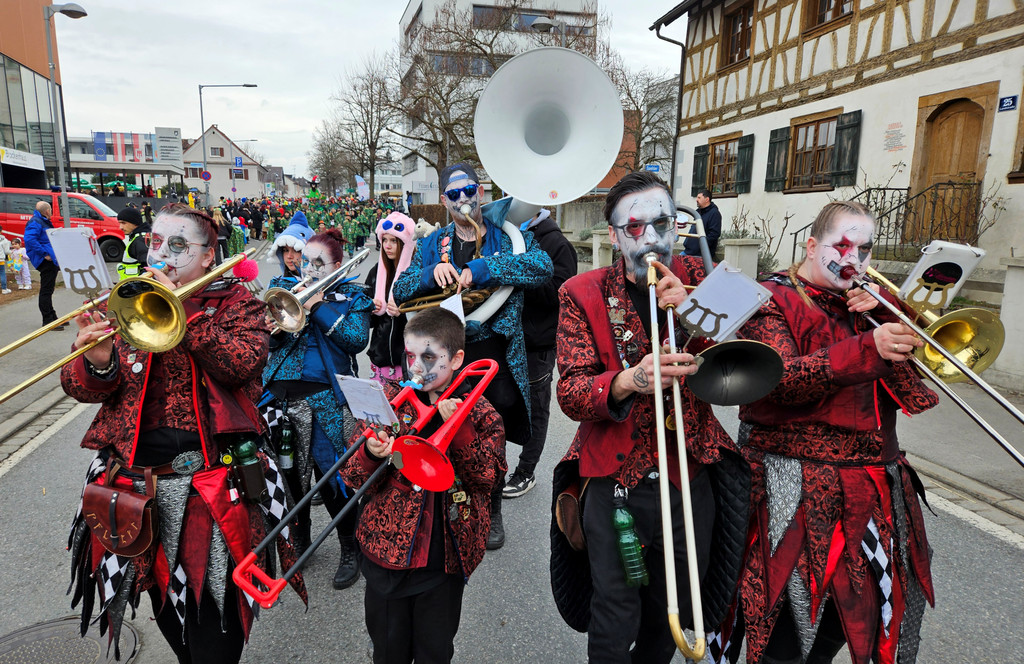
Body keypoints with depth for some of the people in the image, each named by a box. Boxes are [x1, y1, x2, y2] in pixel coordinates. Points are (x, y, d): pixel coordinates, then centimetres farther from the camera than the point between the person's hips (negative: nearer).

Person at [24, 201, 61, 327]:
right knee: (46, 291, -8)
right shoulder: (35, 222, -11)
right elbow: (29, 239, -24)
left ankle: (52, 318, 26)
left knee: (48, 290, 17)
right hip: (45, 260, -11)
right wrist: (44, 254, -24)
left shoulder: (44, 222, 22)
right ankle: (48, 320, -7)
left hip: (51, 261, 11)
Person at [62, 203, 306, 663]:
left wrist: (181, 313, -20)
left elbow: (243, 363, -19)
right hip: (135, 478, 4)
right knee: (165, 596, 22)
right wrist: (97, 363, -20)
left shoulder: (235, 302, 1)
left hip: (210, 482, -4)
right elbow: (78, 386, 2)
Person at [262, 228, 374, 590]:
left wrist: (318, 306, -11)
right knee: (289, 474, 12)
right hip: (282, 393, 4)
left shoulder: (351, 295, 7)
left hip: (326, 398, -3)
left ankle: (351, 549, 18)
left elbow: (357, 339, -11)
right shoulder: (284, 286, 15)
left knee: (331, 477, -3)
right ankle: (298, 542, 36)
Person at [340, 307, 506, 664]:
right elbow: (352, 477, -1)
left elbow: (489, 476, -11)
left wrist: (459, 427, -22)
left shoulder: (479, 413, -2)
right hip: (386, 550, 1)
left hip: (445, 557, -1)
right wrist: (371, 455, -24)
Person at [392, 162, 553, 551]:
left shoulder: (508, 234, 2)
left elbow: (542, 267, -17)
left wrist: (482, 268, -23)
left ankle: (491, 512, 34)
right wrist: (431, 273, -16)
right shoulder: (432, 245, 12)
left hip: (494, 353, -2)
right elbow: (400, 291, 4)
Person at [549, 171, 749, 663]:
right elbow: (570, 392, -12)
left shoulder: (701, 281, 2)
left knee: (671, 617, 19)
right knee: (614, 624, 3)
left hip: (690, 474, 3)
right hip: (613, 479, -2)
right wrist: (630, 381, -32)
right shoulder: (583, 295, -5)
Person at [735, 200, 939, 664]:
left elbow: (910, 369, 9)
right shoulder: (774, 300, -5)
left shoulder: (864, 303, 16)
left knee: (851, 613, 16)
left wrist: (885, 312, -6)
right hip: (798, 492, -6)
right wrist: (867, 349, -32)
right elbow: (778, 379, -21)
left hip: (872, 485, 7)